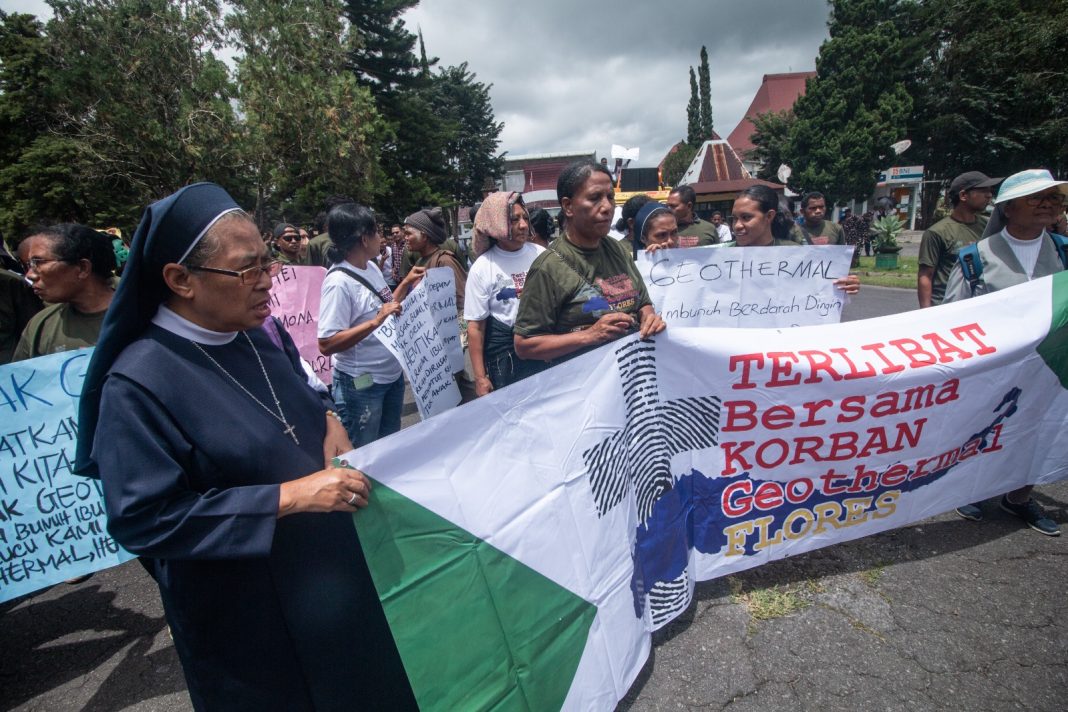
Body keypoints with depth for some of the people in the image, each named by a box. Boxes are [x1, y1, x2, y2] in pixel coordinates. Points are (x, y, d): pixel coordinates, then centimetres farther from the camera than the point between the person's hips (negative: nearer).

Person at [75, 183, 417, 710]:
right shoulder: (139, 384, -22)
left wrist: (329, 423, -8)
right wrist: (288, 496, -28)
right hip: (244, 613, -6)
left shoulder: (262, 340, -3)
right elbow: (145, 518, -23)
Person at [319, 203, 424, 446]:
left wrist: (406, 284, 6)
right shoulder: (339, 281, -21)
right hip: (361, 385, -8)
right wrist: (375, 322, -32)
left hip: (393, 374, 8)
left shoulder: (372, 267, 2)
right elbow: (327, 344, -25)